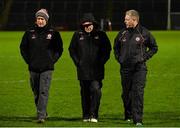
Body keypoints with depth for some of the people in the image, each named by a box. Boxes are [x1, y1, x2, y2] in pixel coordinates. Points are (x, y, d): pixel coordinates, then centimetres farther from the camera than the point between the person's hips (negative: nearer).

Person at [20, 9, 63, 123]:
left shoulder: (53, 33, 0)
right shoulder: (29, 33, 4)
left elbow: (59, 49, 9)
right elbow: (23, 48, 14)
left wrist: (53, 60, 0)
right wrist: (28, 60, 5)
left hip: (47, 68, -3)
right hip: (33, 68, 3)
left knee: (44, 91, -13)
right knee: (36, 92, 10)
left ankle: (41, 116, -17)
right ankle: (43, 112, 27)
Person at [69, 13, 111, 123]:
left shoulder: (101, 35, 3)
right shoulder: (78, 35, 6)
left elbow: (107, 49, 9)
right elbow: (72, 49, 14)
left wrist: (102, 61, 0)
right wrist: (77, 62, 4)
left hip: (97, 70, -2)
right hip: (83, 70, 2)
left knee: (96, 90, -13)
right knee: (85, 93, 7)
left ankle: (93, 115, -9)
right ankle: (86, 115, 14)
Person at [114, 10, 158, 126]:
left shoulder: (144, 33, -3)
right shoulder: (122, 33, 7)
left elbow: (154, 47, 8)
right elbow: (116, 47, 24)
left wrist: (145, 57, -2)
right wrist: (119, 58, 11)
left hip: (139, 68, -4)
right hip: (125, 68, 4)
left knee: (138, 93, -11)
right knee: (126, 93, 10)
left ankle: (138, 120, -12)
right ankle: (128, 116, 25)